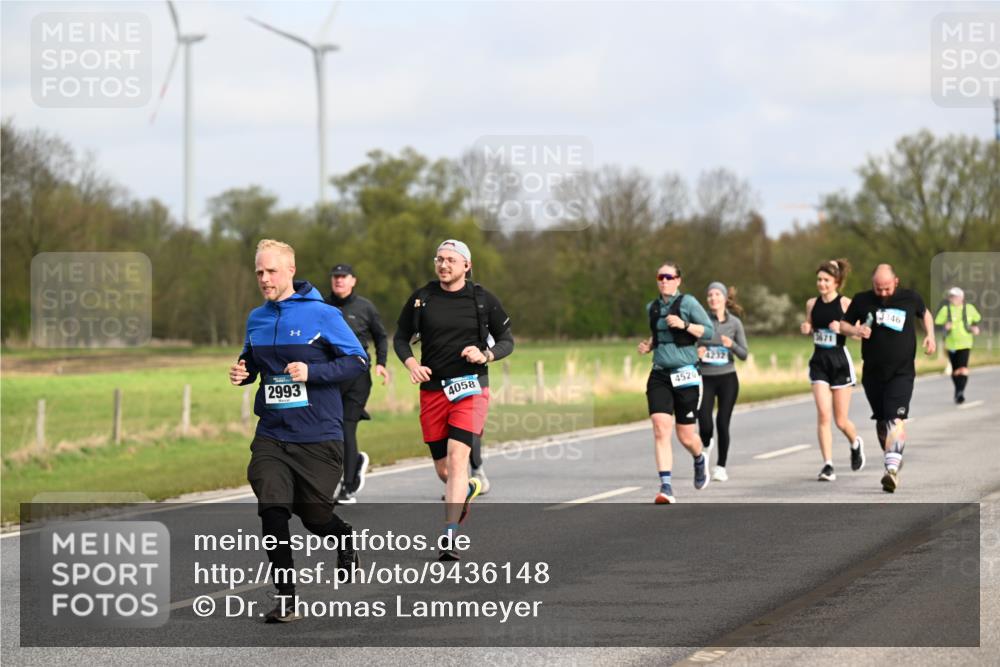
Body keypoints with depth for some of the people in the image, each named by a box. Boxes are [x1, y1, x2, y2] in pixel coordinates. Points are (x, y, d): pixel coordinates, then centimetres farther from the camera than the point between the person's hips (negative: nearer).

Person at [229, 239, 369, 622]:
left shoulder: (321, 315, -8)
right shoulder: (256, 319, 8)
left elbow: (358, 360, -7)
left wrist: (312, 372, -20)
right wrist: (242, 371, 1)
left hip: (318, 436, -3)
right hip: (271, 436, 4)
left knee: (315, 516, 7)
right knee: (272, 511, -13)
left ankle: (344, 538, 44)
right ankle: (285, 599, -6)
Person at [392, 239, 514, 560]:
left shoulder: (483, 300, 1)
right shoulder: (421, 298, 4)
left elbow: (507, 341, 8)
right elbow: (400, 337, 13)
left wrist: (486, 355, -13)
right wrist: (411, 363, -7)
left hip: (470, 389, -3)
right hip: (432, 389, 3)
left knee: (457, 460, -19)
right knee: (443, 470, 10)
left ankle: (449, 536, -22)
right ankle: (469, 488, 46)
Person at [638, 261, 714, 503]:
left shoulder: (687, 302, -4)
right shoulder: (652, 307, 12)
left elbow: (709, 331, -6)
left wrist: (684, 325, -19)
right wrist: (649, 345, 9)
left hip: (685, 375, -4)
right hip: (659, 375, 4)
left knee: (686, 436, 4)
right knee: (661, 430, -14)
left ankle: (700, 459, 40)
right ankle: (666, 487, -17)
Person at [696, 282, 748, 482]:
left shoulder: (734, 322, 1)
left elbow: (743, 354, 3)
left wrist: (732, 345, -17)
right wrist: (695, 352, -17)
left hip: (727, 377, 1)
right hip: (705, 377, 0)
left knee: (723, 423, -4)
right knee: (705, 425, -9)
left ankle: (721, 466, 11)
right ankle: (706, 446, 27)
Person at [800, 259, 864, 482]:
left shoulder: (846, 304, -7)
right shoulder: (812, 303, 5)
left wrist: (842, 328, -24)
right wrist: (806, 329, -3)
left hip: (840, 361, -3)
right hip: (819, 361, 3)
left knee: (840, 420, 4)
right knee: (823, 415, -11)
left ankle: (856, 443, 38)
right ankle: (828, 465, -9)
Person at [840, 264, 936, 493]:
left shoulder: (910, 298, 1)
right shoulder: (862, 301, 0)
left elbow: (925, 313, 21)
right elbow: (843, 324, 10)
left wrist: (930, 336, 5)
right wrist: (855, 330, -13)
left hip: (902, 373, -3)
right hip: (873, 374, 3)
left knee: (896, 420, -18)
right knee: (881, 422, 9)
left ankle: (892, 469, -28)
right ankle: (893, 458, 30)